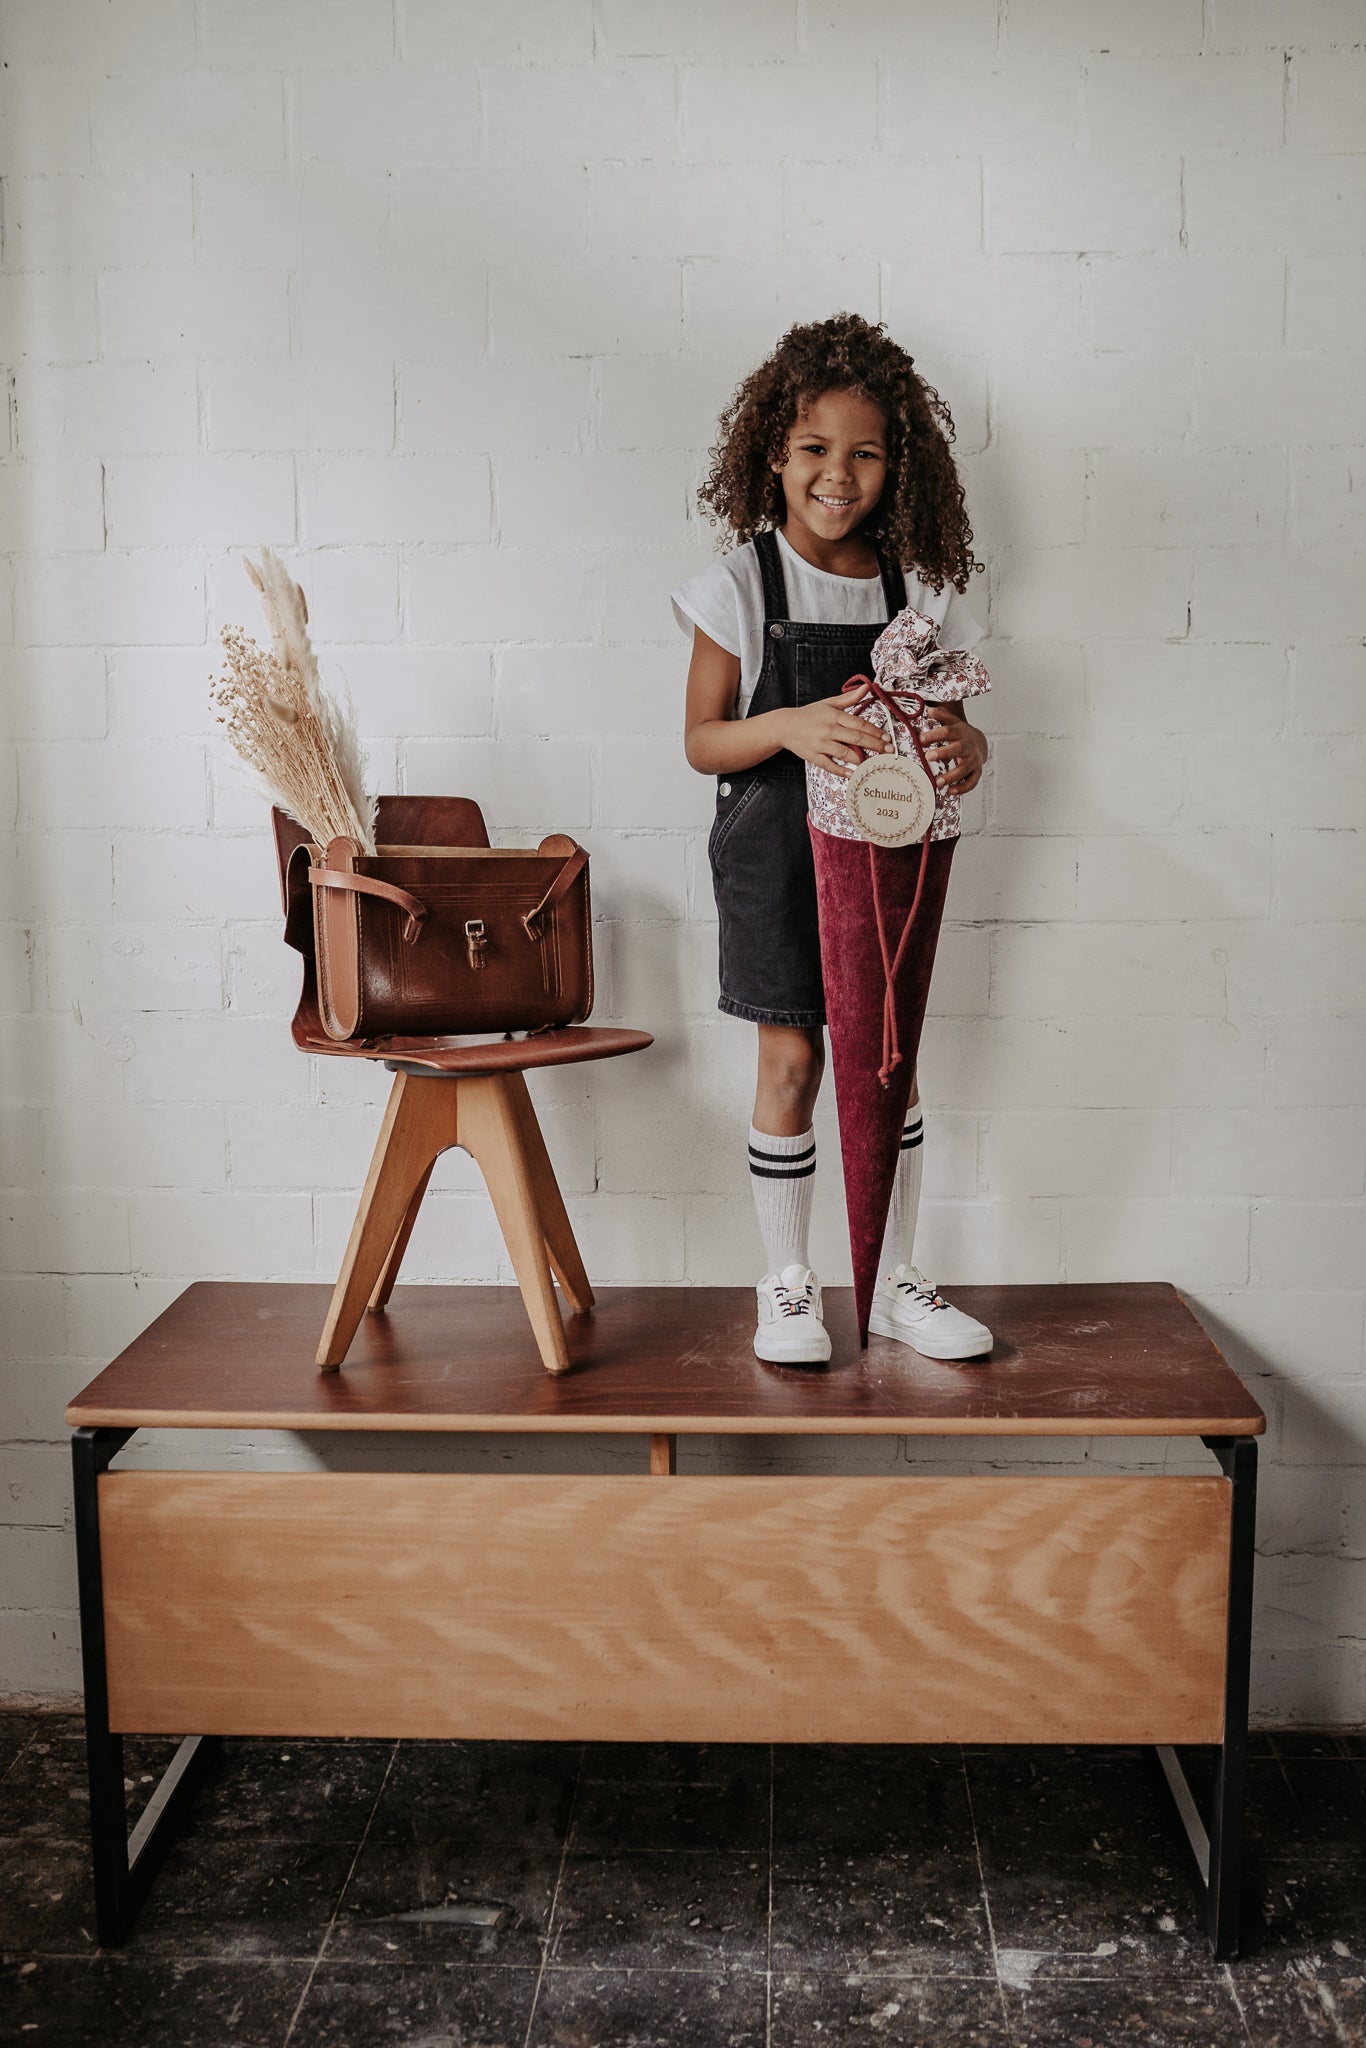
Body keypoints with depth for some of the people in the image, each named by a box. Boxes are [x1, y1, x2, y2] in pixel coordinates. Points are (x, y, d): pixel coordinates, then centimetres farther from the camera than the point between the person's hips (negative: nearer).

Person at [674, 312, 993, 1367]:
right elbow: (702, 739, -5)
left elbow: (948, 719, 6)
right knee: (792, 1062, 3)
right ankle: (788, 1284, 19)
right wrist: (790, 728, -24)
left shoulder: (918, 587, 2)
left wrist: (966, 750, -17)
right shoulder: (741, 582, -5)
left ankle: (896, 1281, 24)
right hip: (778, 846, -3)